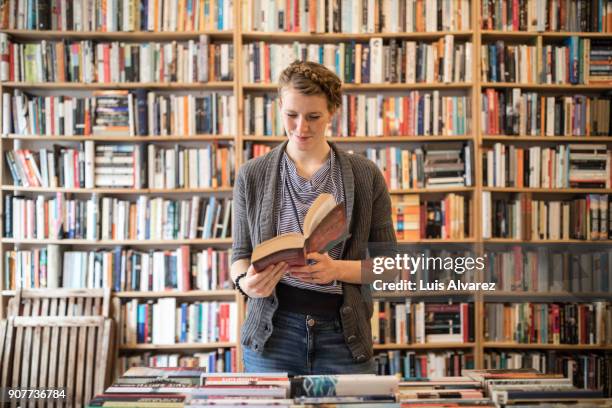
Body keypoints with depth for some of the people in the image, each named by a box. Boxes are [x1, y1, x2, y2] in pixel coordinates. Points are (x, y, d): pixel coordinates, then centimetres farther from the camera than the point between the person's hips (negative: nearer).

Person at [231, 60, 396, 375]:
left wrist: (338, 269, -17)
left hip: (343, 335, 0)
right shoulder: (252, 175, 0)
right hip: (273, 334, 0)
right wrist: (245, 281, -16)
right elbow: (241, 253, 6)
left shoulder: (365, 175, -1)